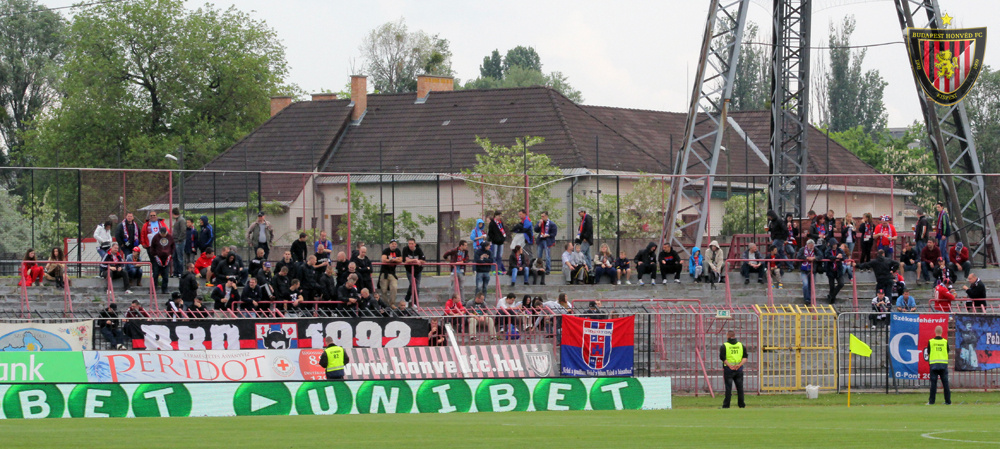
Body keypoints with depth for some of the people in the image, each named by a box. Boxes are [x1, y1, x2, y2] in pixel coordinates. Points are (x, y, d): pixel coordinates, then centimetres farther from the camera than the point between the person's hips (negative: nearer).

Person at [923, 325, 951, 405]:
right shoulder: (945, 341, 0)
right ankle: (948, 401, 4)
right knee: (945, 383, 4)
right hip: (944, 363, 1)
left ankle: (931, 401, 0)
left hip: (933, 363, -1)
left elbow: (928, 353, 4)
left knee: (933, 383, 1)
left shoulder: (931, 341, -2)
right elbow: (947, 352, 7)